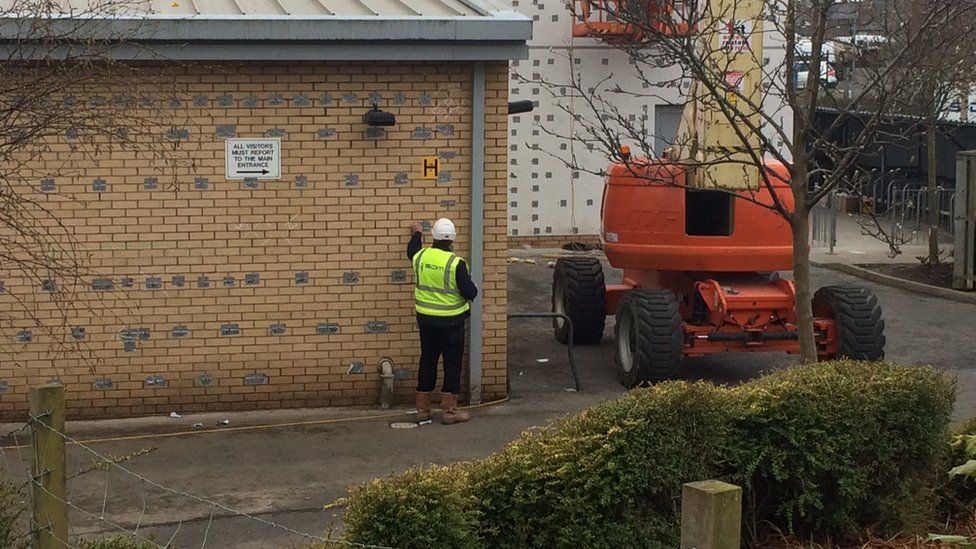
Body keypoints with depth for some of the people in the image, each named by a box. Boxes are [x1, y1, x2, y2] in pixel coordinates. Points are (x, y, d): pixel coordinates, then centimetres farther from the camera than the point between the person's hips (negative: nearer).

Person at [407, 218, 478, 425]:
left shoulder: (421, 256, -4)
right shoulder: (456, 263, -19)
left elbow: (411, 251, 22)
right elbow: (470, 293, -17)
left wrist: (417, 234, 40)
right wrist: (470, 283, 6)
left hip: (426, 320, 5)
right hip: (451, 321, -5)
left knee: (427, 361, 14)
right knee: (452, 364, 6)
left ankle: (422, 409, 19)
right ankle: (449, 411, 10)